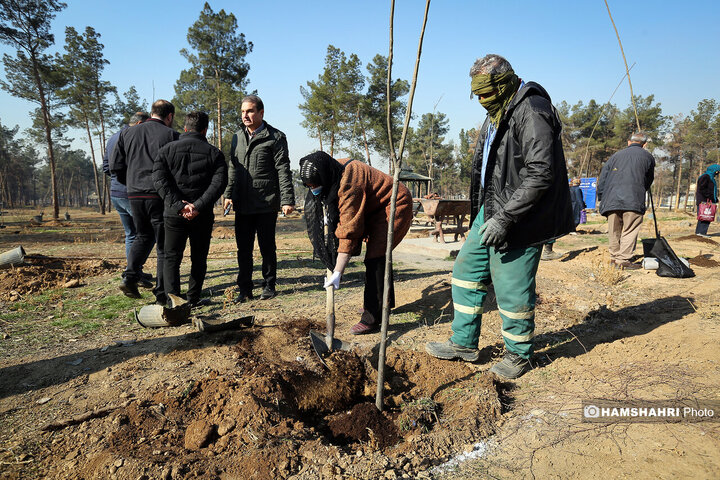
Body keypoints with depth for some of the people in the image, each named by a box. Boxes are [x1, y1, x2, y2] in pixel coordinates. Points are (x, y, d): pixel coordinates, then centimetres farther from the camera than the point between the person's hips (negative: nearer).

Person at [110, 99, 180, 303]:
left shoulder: (127, 133, 11)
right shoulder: (171, 135, -4)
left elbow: (115, 166, 9)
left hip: (134, 196, 5)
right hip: (161, 196, -5)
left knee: (143, 235, 24)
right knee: (165, 244, 4)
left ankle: (130, 277, 9)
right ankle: (162, 292, 6)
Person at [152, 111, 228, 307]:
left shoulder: (167, 149, 6)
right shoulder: (213, 153, 3)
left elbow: (159, 179, -8)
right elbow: (219, 182, -11)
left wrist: (178, 204, -14)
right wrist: (198, 206, -16)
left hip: (174, 214, 0)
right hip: (202, 216, 0)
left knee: (172, 257, 9)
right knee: (199, 258, 13)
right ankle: (193, 298, 15)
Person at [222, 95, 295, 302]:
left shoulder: (275, 137, -2)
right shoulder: (238, 137, 14)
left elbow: (283, 170, -6)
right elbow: (233, 169, 19)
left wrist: (287, 200, -12)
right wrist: (228, 194, 9)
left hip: (267, 204, -5)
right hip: (242, 205, 5)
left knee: (267, 247, 6)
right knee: (243, 248, 8)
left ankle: (269, 285, 21)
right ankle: (245, 289, 18)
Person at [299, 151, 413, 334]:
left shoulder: (349, 184, -34)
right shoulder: (336, 171, -6)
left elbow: (349, 231, -37)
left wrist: (337, 272, -37)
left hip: (394, 205, -11)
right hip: (377, 209, 11)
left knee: (375, 257, -19)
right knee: (379, 254, 20)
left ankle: (372, 318, -16)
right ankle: (385, 302, 37)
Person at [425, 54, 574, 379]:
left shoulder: (531, 112, -17)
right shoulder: (496, 116, 15)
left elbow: (541, 174, -24)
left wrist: (505, 218, -26)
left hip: (520, 217, -10)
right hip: (492, 210, 10)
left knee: (512, 287, -1)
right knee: (467, 270, 12)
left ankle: (518, 355, 21)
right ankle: (464, 343, 24)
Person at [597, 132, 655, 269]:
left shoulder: (616, 155, 20)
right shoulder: (647, 157, 14)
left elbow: (602, 178, 14)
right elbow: (648, 181, 21)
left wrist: (602, 198, 17)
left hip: (611, 200, 3)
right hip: (633, 200, -3)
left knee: (614, 231, 11)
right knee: (630, 231, -1)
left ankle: (614, 257, 18)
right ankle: (623, 260, -5)